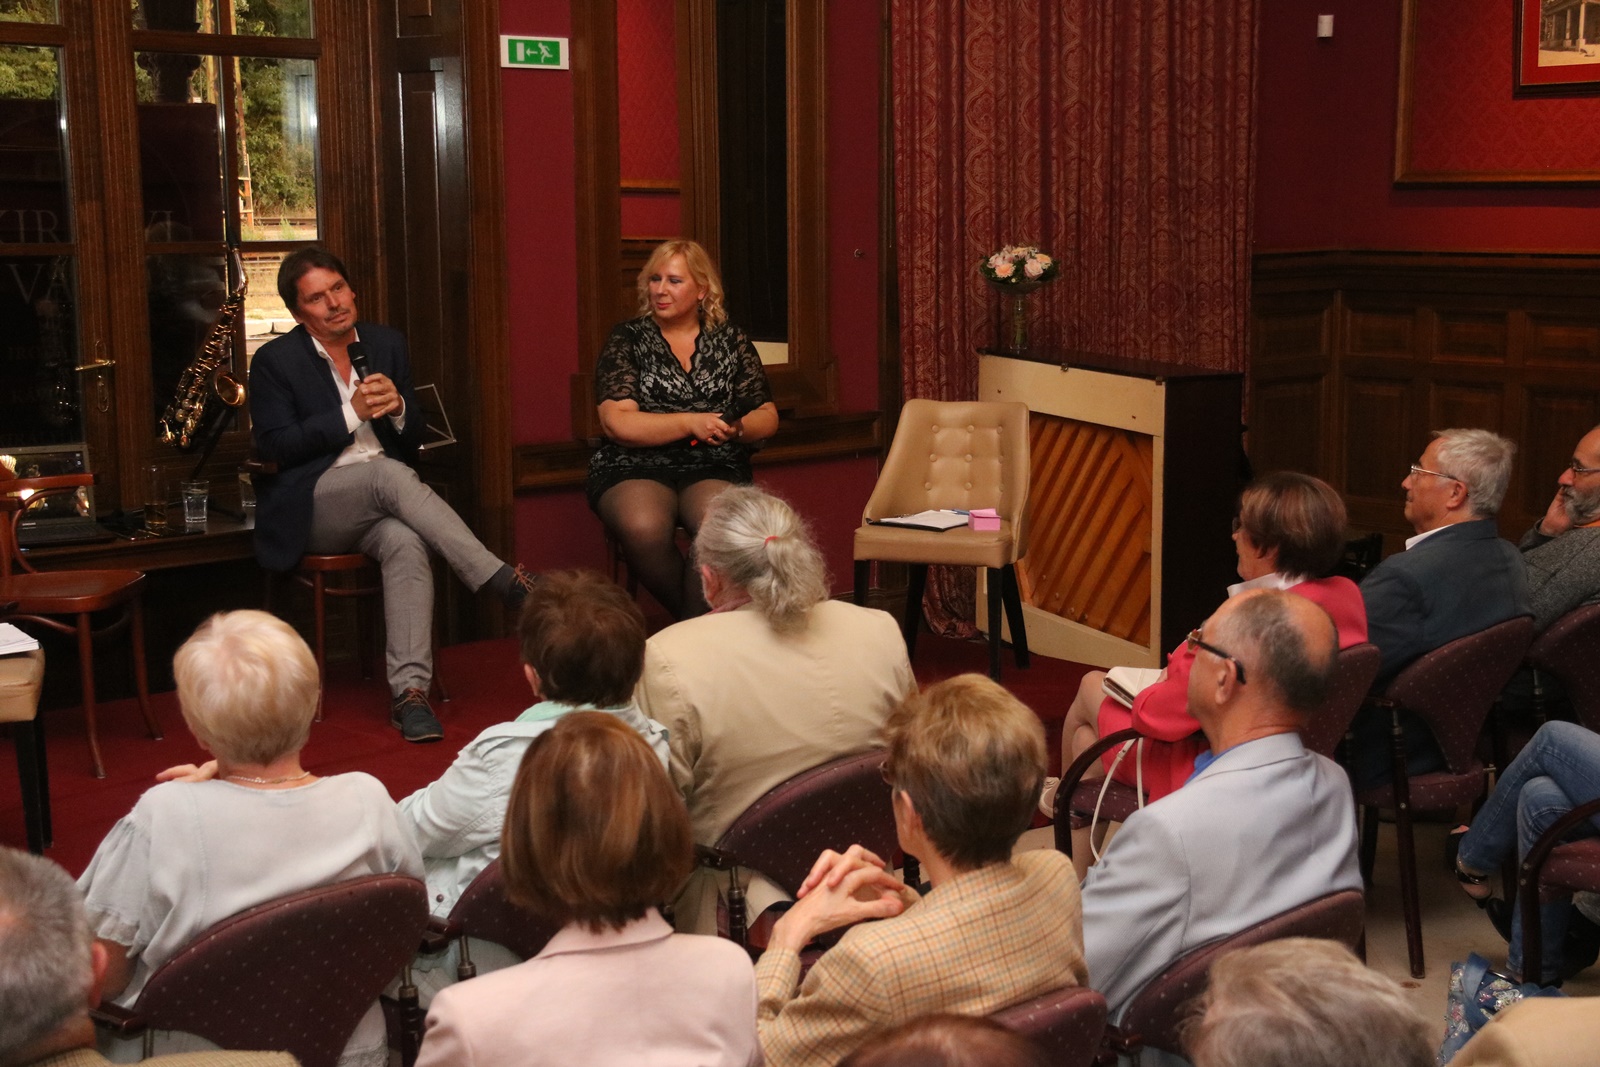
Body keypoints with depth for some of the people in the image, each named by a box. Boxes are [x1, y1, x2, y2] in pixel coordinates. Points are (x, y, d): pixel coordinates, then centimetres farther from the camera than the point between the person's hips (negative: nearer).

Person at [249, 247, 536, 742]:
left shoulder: (386, 343, 11)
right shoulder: (275, 360, -1)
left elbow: (414, 439, 12)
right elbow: (272, 447, -9)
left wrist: (398, 408, -12)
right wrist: (351, 413, -16)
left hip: (380, 504, 3)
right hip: (313, 506, -3)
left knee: (407, 544, -33)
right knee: (389, 473, -34)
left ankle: (409, 690, -39)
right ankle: (502, 580, -37)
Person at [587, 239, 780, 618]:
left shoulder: (729, 340, 14)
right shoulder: (627, 339, 7)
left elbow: (767, 417, 14)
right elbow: (617, 423, -5)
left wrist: (738, 428, -9)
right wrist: (692, 422, -13)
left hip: (714, 469, 1)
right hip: (635, 468, -1)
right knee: (644, 530, -35)